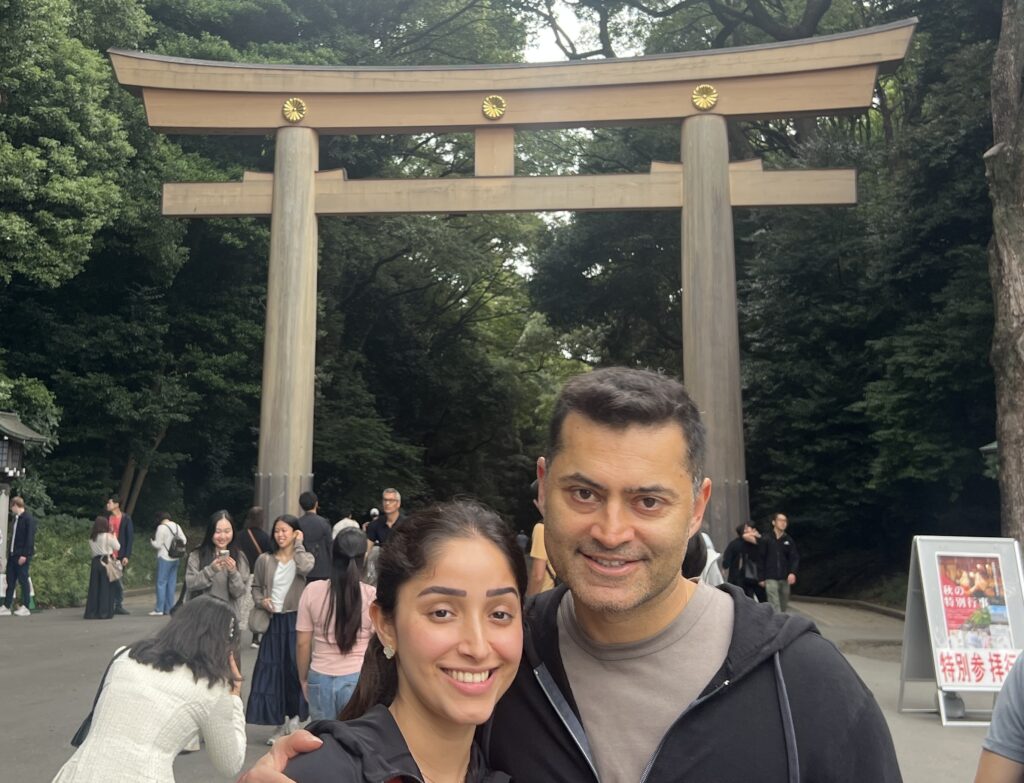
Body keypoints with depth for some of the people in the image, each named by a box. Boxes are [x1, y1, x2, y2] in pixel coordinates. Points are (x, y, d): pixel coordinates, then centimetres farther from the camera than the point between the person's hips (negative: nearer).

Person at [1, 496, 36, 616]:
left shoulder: (28, 518, -11)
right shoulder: (16, 518, 14)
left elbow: (30, 538, -16)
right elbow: (13, 536, 17)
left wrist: (25, 555, -19)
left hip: (22, 555, -8)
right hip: (12, 555, 8)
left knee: (23, 580, -3)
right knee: (10, 581, 9)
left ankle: (25, 607, 3)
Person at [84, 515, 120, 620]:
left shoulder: (91, 538, 6)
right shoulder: (108, 536, -8)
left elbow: (91, 550, 11)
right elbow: (117, 547, -2)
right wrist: (113, 535, 6)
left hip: (95, 562, 4)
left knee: (94, 588, 8)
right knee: (106, 588, 0)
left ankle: (92, 612, 8)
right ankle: (104, 612, -1)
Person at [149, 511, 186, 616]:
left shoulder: (161, 527, -13)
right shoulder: (177, 526, 8)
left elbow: (157, 545, -13)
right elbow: (183, 541, 11)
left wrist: (151, 541, 6)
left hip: (164, 558, -7)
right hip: (175, 559, 7)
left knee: (161, 583, -3)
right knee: (171, 583, 9)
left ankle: (159, 610, -3)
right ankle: (169, 609, 12)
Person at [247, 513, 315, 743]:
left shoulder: (303, 557, 0)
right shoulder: (264, 560, 5)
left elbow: (305, 568, -24)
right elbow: (256, 587, 15)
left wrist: (298, 545, -12)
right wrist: (261, 601, -5)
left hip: (296, 620, -2)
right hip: (273, 621, 2)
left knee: (295, 669, 1)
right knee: (272, 671, 4)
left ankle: (294, 718, 19)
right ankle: (281, 724, 17)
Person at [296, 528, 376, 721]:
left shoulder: (312, 591, -5)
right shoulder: (372, 596, -11)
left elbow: (302, 643, 2)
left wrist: (303, 678, 16)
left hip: (320, 679, 2)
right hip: (358, 680, -2)